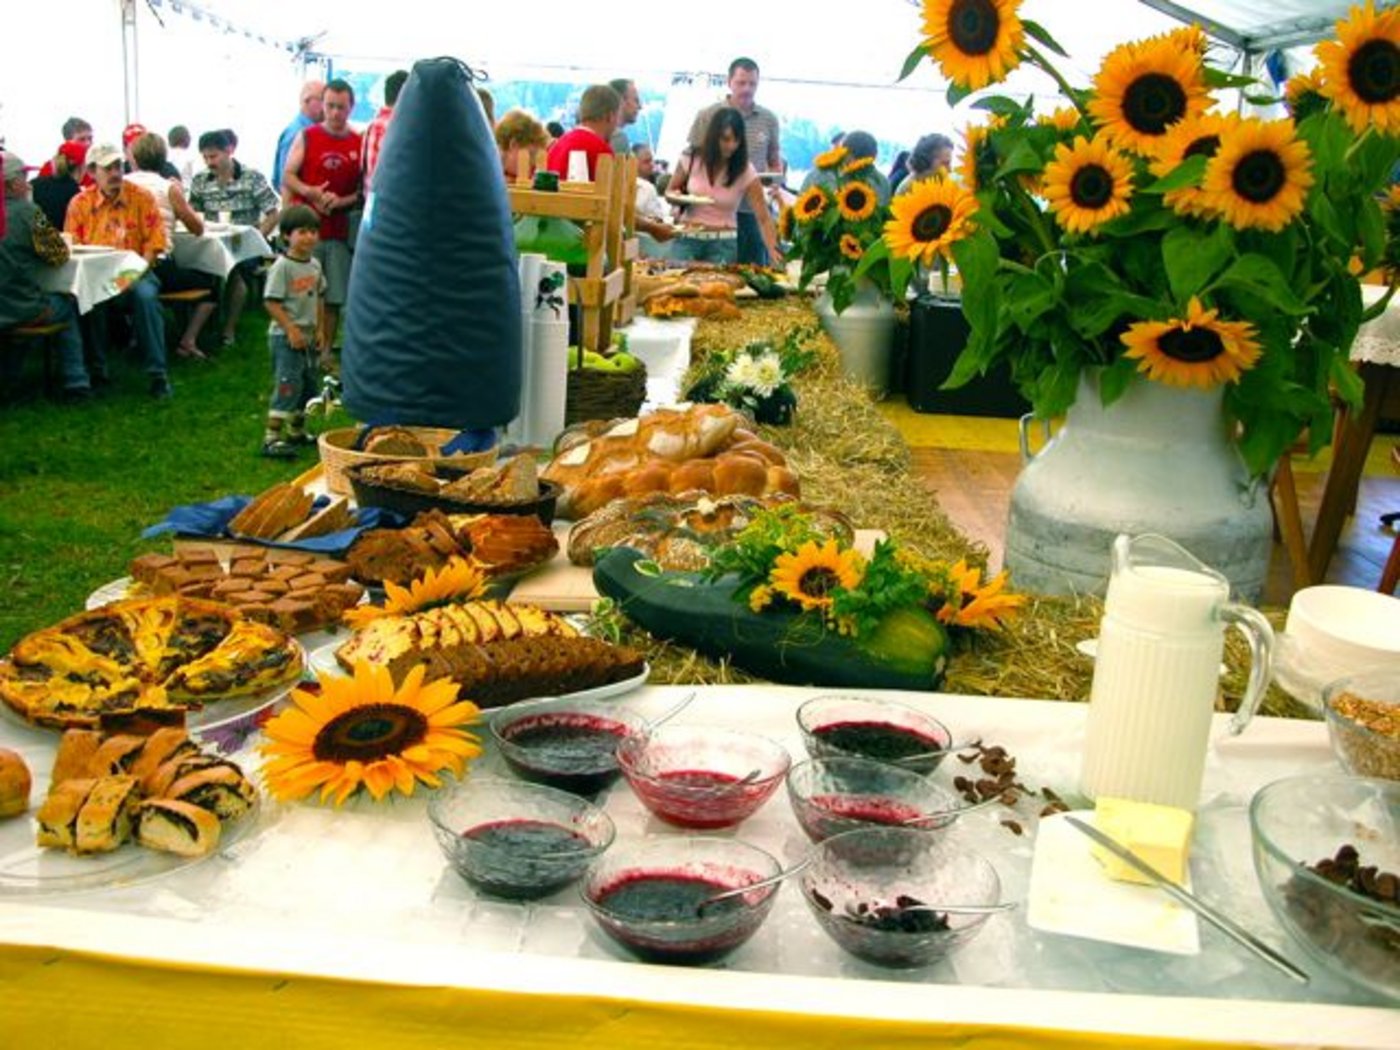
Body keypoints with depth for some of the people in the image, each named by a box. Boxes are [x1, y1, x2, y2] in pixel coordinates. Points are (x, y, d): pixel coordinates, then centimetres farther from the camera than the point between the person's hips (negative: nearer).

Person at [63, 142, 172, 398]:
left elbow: (155, 242, -2)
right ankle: (97, 367, -14)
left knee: (146, 296, -34)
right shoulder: (80, 203, 5)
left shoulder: (141, 197, 1)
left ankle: (157, 373, -27)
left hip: (135, 273, -1)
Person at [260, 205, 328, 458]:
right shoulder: (282, 266, -14)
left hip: (307, 336, 8)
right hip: (285, 336, -8)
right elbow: (271, 302, -17)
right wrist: (291, 329, -21)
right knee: (288, 385, -12)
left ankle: (296, 432, 32)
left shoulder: (314, 265, 9)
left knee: (309, 384, 15)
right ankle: (271, 438, -10)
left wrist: (320, 330, 11)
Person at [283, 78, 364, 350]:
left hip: (340, 233, 1)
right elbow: (287, 177, 3)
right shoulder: (306, 137, 5)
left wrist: (341, 201, -12)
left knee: (334, 299, 1)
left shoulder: (360, 143, 7)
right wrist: (309, 192, -16)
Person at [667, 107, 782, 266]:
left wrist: (773, 250, -26)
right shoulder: (691, 159, -4)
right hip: (688, 238, 1)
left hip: (724, 244, -1)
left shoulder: (746, 172, -8)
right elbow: (670, 191, 11)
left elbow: (763, 218, -11)